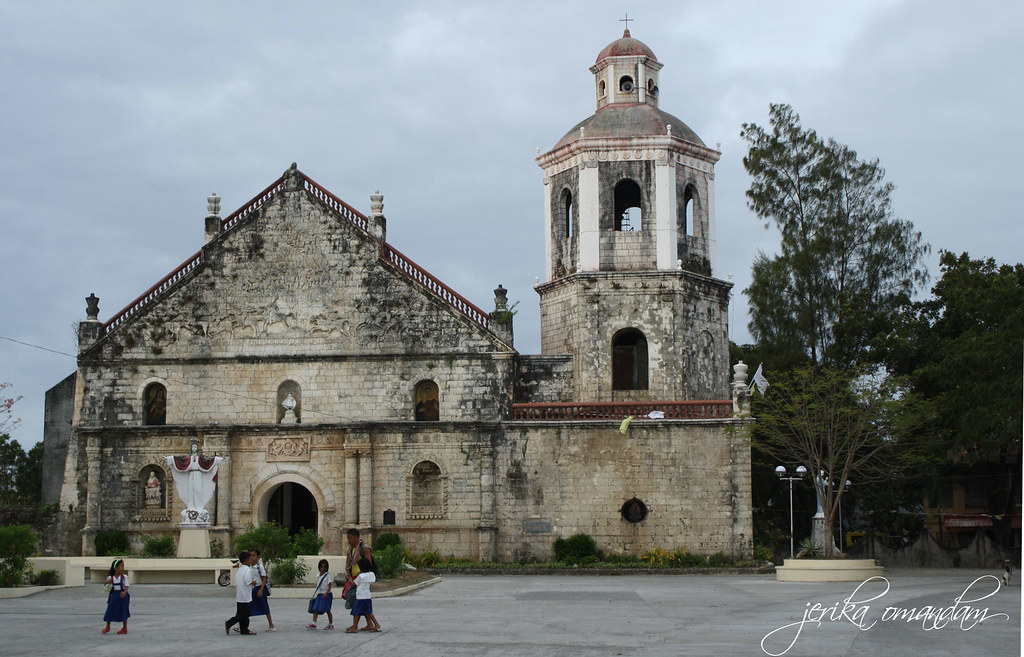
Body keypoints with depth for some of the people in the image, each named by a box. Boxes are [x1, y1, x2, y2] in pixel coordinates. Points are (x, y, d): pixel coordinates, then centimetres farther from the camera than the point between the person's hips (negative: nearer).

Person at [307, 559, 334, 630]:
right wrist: (315, 594, 19)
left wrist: (326, 593, -27)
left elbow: (330, 585, -14)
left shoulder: (328, 575, -8)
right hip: (319, 595, 6)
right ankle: (313, 623, -4)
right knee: (315, 609, -3)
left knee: (327, 610, 2)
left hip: (326, 595, -6)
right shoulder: (318, 575, 12)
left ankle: (331, 624, 13)